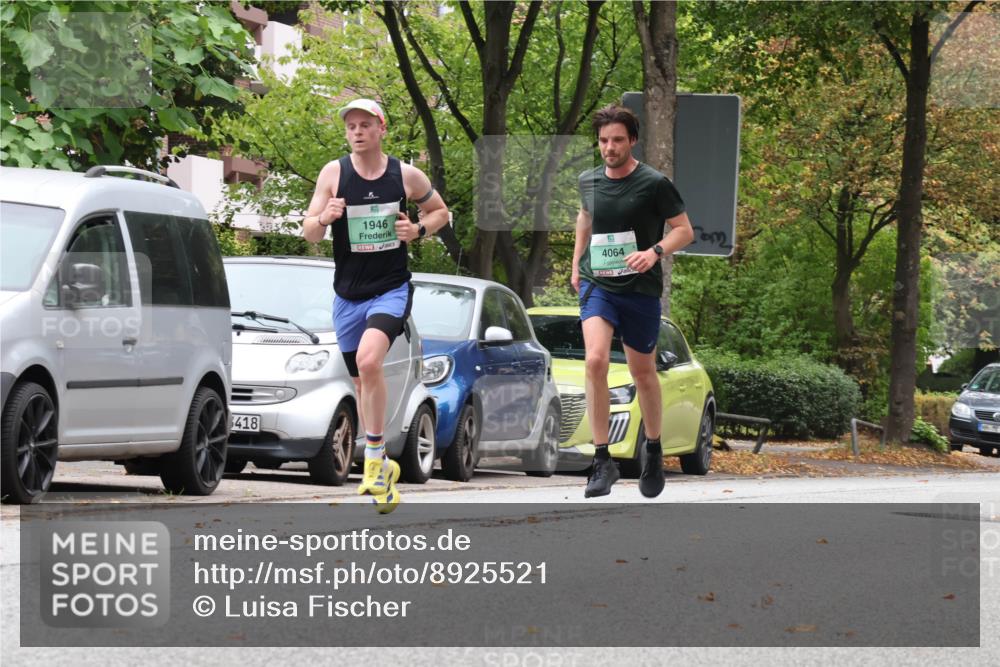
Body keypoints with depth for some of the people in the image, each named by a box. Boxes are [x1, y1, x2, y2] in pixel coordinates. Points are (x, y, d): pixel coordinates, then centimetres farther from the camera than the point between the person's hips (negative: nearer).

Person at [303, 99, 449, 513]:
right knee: (362, 384, 13)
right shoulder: (334, 173, -3)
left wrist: (419, 229, -7)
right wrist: (323, 218, -25)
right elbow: (308, 233, -2)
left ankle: (374, 458, -19)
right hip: (348, 294, 3)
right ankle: (383, 469, 31)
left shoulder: (406, 175, -3)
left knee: (369, 360, -28)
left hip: (391, 289, -3)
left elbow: (440, 212, 14)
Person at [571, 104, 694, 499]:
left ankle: (653, 451, 34)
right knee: (596, 360, -20)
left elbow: (684, 230, -5)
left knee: (642, 371, 10)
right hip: (597, 285, 2)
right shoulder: (589, 181, 5)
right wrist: (576, 264, 25)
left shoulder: (654, 184, -8)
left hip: (641, 289, -2)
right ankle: (602, 460, -17)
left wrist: (654, 252, -23)